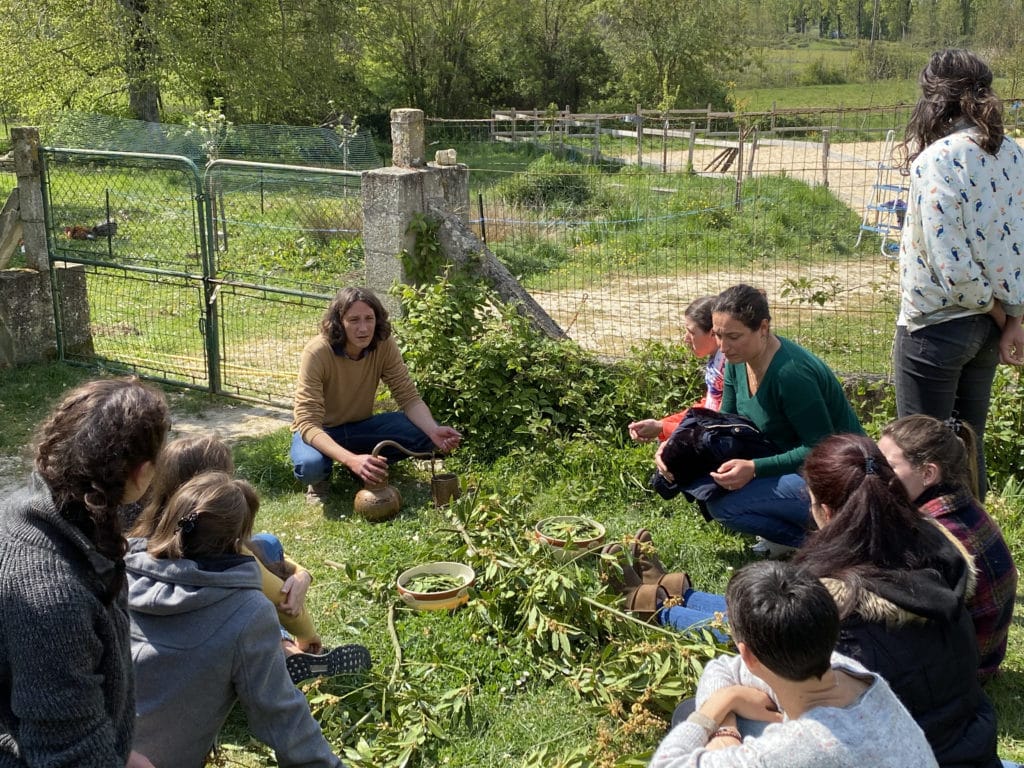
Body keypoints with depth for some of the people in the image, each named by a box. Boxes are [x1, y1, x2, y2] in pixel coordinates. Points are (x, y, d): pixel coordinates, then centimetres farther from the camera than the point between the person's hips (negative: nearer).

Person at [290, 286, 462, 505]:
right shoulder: (317, 353, -30)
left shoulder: (384, 345, -18)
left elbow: (409, 397, -15)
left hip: (360, 426, 4)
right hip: (319, 431, -4)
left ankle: (371, 469, 3)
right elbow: (308, 423, -34)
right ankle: (320, 481, -1)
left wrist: (433, 431, -37)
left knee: (422, 434, -21)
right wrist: (351, 460, -50)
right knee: (310, 466, -38)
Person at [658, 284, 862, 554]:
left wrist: (754, 468, -30)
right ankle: (787, 536, 7)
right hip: (787, 462, 9)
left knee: (724, 504, -23)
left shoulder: (791, 373, -29)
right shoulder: (738, 362, -3)